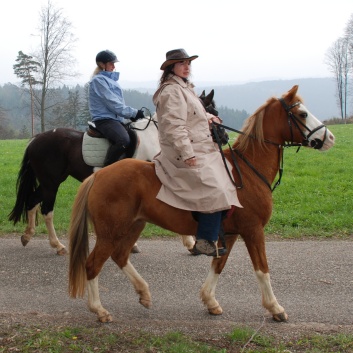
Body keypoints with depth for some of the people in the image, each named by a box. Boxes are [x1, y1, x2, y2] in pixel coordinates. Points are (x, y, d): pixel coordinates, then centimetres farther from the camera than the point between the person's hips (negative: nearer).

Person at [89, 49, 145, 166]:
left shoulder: (111, 79, 19)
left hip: (117, 119, 10)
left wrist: (132, 114, 5)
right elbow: (113, 104, -15)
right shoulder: (98, 80, -9)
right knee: (124, 140, -34)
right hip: (104, 120, -10)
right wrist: (134, 113, -10)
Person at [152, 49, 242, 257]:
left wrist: (209, 117, 12)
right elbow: (174, 125, -23)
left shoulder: (184, 88, 21)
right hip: (186, 154, -12)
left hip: (198, 151, 12)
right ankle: (205, 241, -19)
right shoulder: (172, 91, -13)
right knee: (215, 190, -22)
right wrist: (187, 154, -28)